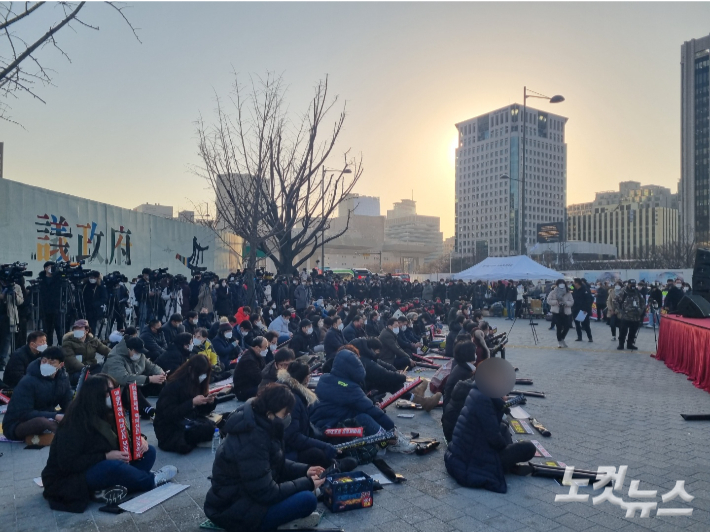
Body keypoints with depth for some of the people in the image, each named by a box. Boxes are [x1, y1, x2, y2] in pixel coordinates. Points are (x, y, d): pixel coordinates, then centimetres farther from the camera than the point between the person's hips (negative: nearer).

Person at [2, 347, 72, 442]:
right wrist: (55, 416, -32)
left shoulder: (62, 378, -4)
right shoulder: (28, 382, -22)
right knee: (42, 422, -40)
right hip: (16, 426, -7)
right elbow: (24, 414, -27)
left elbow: (67, 404, 1)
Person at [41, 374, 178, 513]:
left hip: (102, 468, 8)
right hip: (69, 479, -8)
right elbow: (67, 464, -25)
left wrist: (140, 439, -11)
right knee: (113, 467, -37)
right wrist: (105, 457, -27)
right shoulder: (75, 423, -22)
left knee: (148, 452, -5)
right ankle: (151, 480, -10)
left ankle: (113, 488, -23)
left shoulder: (107, 414, 1)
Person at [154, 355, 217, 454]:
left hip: (188, 421, 7)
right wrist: (192, 403, -31)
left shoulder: (196, 383, 3)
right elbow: (169, 414, -24)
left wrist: (210, 402, -14)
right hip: (168, 427, -7)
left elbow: (200, 411, 9)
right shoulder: (174, 385, -18)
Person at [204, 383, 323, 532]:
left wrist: (304, 470, 1)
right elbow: (267, 493, -24)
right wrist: (307, 483, -14)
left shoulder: (258, 424, 0)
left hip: (248, 493, 10)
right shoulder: (251, 442, -29)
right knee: (308, 500, -20)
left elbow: (276, 464, 14)